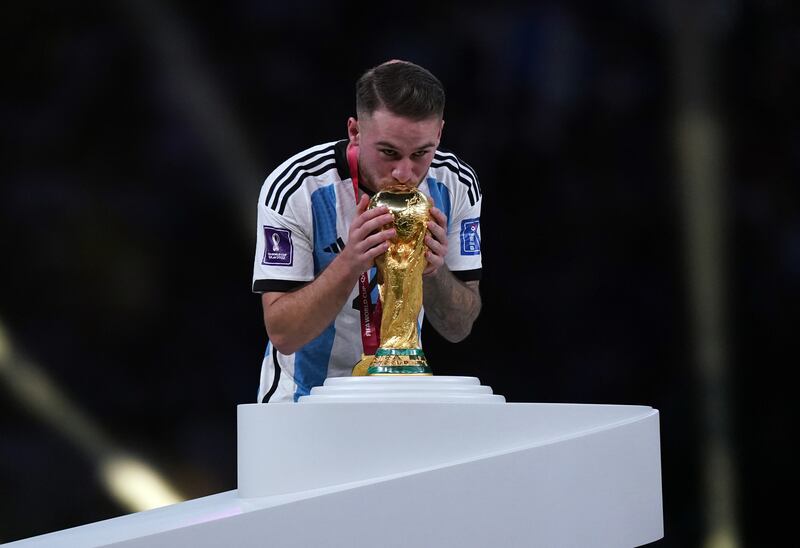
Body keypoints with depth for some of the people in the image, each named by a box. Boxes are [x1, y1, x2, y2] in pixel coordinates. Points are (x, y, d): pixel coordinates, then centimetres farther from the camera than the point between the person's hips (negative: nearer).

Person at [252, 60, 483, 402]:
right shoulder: (293, 188, -17)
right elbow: (282, 334, -18)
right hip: (303, 397, -3)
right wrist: (349, 264, -31)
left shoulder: (456, 185, -8)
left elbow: (459, 329, -3)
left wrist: (433, 271, -22)